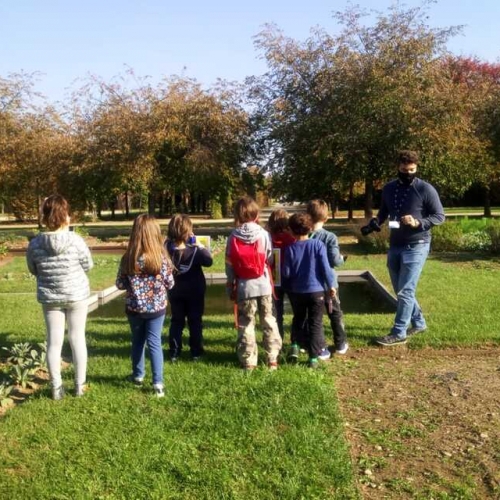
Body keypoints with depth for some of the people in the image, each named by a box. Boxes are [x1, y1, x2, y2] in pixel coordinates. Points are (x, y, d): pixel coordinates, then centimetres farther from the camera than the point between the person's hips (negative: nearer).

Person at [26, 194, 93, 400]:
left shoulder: (35, 243, -10)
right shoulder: (75, 240, -18)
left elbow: (33, 271, 3)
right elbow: (88, 266, -7)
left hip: (49, 298, 2)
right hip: (76, 295, -2)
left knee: (54, 341, 10)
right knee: (77, 339, 10)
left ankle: (56, 387, 18)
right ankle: (80, 385, 19)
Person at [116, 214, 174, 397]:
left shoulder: (128, 258, -12)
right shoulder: (161, 257, -15)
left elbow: (120, 284, -4)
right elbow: (170, 284, -7)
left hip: (134, 307, 1)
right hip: (156, 307, -1)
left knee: (137, 341, 19)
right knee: (154, 343, 5)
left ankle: (138, 375, 35)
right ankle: (158, 383, 2)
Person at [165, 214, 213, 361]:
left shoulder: (167, 248, -11)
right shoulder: (194, 250, -20)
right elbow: (208, 261, -14)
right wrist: (200, 246, -7)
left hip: (175, 291, 3)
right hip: (194, 291, -3)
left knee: (176, 321, 13)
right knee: (195, 321, 8)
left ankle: (174, 352, 14)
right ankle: (196, 352, 12)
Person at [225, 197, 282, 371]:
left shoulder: (233, 237, -4)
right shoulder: (264, 234, -6)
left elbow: (229, 265, -1)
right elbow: (270, 259, -2)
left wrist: (230, 286, 8)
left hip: (244, 286, 0)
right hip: (263, 284, 0)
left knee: (246, 324, 9)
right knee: (269, 321, 12)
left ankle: (248, 361, 13)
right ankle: (272, 358, 16)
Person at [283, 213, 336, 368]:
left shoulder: (290, 248, -7)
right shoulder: (318, 244, -9)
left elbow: (286, 273, -4)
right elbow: (325, 267, -10)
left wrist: (289, 288, 15)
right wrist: (331, 285, 1)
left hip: (297, 291, 2)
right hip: (316, 290, -1)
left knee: (298, 319, 24)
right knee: (315, 323, 6)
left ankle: (295, 346, 12)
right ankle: (314, 357, 6)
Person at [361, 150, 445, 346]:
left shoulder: (426, 189, -10)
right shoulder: (389, 189, 6)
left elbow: (439, 216, -6)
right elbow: (383, 212, 19)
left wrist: (418, 223, -23)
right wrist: (373, 224, -2)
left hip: (416, 246, -6)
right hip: (395, 246, 6)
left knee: (405, 291, -8)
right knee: (400, 290, 14)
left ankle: (398, 333, 0)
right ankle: (418, 323, 31)